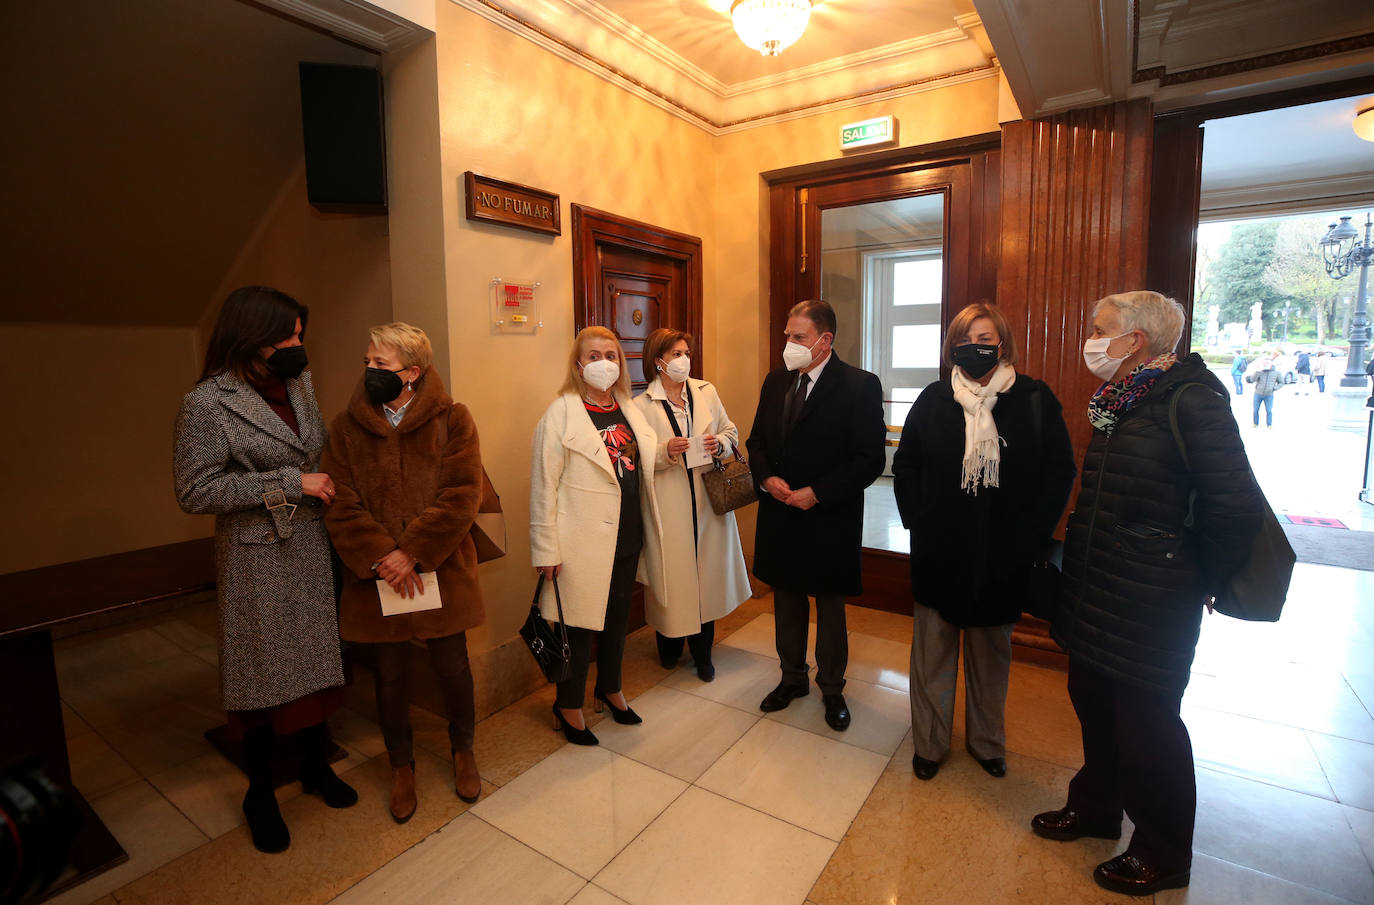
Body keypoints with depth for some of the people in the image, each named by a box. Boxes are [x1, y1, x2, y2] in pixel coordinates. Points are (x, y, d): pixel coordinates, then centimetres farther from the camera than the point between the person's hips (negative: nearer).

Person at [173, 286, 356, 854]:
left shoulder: (299, 383, 8)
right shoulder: (207, 403, -12)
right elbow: (195, 491, -16)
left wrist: (326, 487, 6)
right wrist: (291, 484, -18)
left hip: (314, 551, 5)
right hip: (259, 559, -5)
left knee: (318, 662, 14)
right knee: (263, 676, 8)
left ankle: (316, 766, 35)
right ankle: (260, 795, 30)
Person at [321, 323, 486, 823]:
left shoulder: (452, 419, -5)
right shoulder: (347, 427, 2)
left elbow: (461, 496, -12)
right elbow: (341, 504, -4)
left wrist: (412, 552, -17)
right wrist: (379, 557, -16)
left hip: (441, 570, -1)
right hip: (375, 576, 2)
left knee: (452, 666, 12)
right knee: (390, 676, 14)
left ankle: (462, 751, 39)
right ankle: (401, 767, 39)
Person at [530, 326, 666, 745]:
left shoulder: (629, 410, 8)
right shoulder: (560, 414, -11)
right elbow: (544, 486, -12)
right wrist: (547, 549, -14)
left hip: (626, 537, 6)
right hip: (584, 541, -6)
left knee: (617, 617, 20)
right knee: (580, 624, 7)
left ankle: (610, 690, 43)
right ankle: (568, 707, 29)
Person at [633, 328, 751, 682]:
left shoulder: (706, 391, 7)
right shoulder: (642, 404, -3)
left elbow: (731, 431, 13)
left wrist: (720, 444, -8)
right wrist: (665, 452, -21)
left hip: (707, 500, 3)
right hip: (668, 504, -3)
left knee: (707, 572, 9)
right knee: (672, 573, 6)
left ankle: (702, 652, 27)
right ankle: (670, 645, 33)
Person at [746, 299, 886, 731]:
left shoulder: (860, 386, -12)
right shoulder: (776, 381, 5)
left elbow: (870, 460, -14)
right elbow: (757, 441, 11)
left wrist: (816, 493, -19)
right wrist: (766, 478, -8)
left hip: (829, 519, -5)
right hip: (779, 515, 5)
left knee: (830, 609, 13)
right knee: (787, 603, 18)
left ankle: (832, 689, 34)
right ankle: (792, 678, 39)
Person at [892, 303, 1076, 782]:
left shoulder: (1035, 399, -2)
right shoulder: (933, 400, 0)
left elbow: (1060, 472, -1)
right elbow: (905, 466, 5)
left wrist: (1029, 535, -7)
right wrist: (919, 521, -5)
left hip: (1003, 556, 0)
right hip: (939, 553, 0)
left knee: (992, 651, 17)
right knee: (933, 650, 10)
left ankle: (987, 740, 38)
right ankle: (929, 743, 28)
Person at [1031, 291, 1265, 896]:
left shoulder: (1190, 400, -16)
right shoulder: (1118, 402, 9)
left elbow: (1236, 505, -18)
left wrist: (1200, 581, -7)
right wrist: (1080, 564, 12)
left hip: (1151, 604, -8)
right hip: (1096, 589, 8)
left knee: (1146, 722, 7)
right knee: (1094, 700, 20)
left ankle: (1163, 854, 30)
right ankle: (1095, 806, 41)